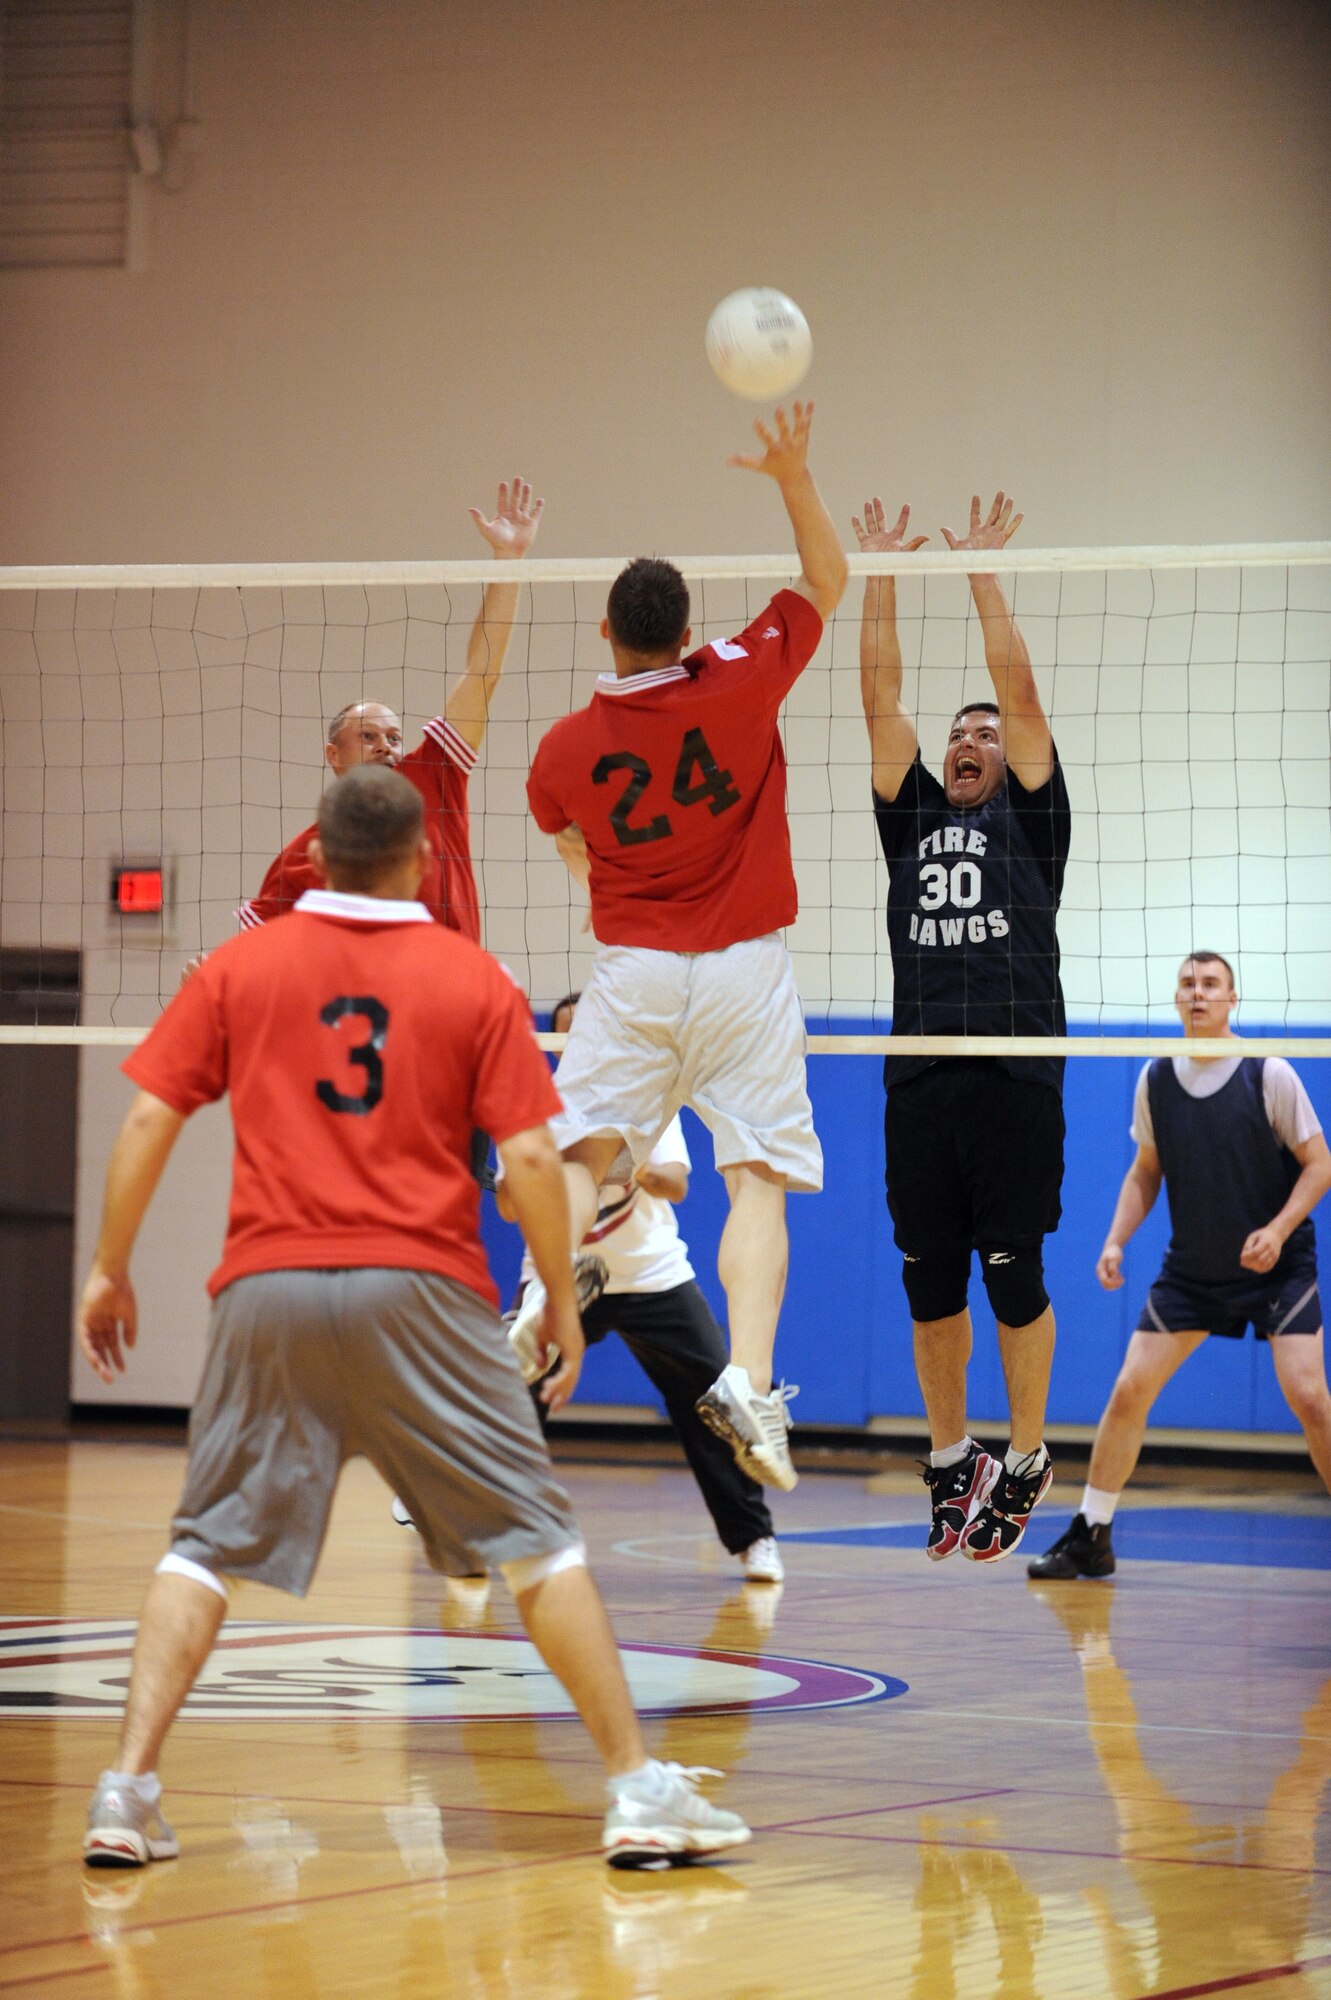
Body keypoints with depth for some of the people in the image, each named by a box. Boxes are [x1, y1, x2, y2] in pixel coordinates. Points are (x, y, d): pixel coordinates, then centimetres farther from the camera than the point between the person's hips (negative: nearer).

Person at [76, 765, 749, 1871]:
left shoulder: (241, 966, 7)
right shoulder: (475, 980, 3)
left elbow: (149, 1119, 4)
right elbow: (531, 1156, -1)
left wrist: (110, 1270, 13)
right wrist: (563, 1300, 10)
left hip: (268, 1288, 1)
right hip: (421, 1288, -1)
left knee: (206, 1546, 10)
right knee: (536, 1540, 5)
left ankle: (128, 1795, 0)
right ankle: (639, 1790, 4)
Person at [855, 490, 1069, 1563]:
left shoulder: (1029, 820, 10)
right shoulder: (914, 818, 19)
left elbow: (1021, 693, 3)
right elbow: (881, 700, 13)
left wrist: (983, 572, 3)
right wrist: (881, 575, 9)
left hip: (1016, 1080, -4)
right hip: (920, 1081, 4)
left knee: (1014, 1276, -1)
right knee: (930, 1280, 6)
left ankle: (1026, 1463, 9)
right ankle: (951, 1461, 17)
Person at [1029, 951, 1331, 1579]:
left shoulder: (1270, 1074, -12)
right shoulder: (1155, 1081, -1)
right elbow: (1145, 1172, 12)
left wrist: (1279, 1229, -22)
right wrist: (1116, 1240, -2)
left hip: (1276, 1264, -3)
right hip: (1190, 1268, 3)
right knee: (1128, 1392, -4)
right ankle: (1089, 1538, 7)